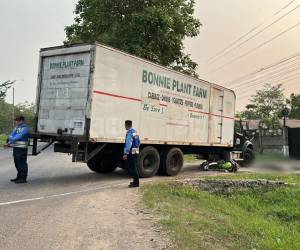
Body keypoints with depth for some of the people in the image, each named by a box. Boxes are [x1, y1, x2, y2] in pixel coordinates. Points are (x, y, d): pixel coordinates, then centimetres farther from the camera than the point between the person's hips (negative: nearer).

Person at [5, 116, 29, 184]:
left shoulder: (25, 128, -10)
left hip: (22, 148, -9)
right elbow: (12, 135, 8)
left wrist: (10, 141, -10)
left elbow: (19, 136, -19)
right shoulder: (17, 127, 16)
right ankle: (19, 177, 26)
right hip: (16, 147, 9)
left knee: (22, 163, -5)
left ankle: (23, 178, 1)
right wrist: (9, 143, -8)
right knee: (17, 163, 15)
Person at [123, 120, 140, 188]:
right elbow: (138, 143, 21)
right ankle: (136, 181, 27)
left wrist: (125, 153, -22)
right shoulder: (135, 132, 14)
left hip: (131, 153, -9)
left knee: (132, 168, -3)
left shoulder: (129, 132, -15)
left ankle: (136, 183, 0)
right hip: (136, 152, 9)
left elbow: (128, 144, -22)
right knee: (134, 168, 17)